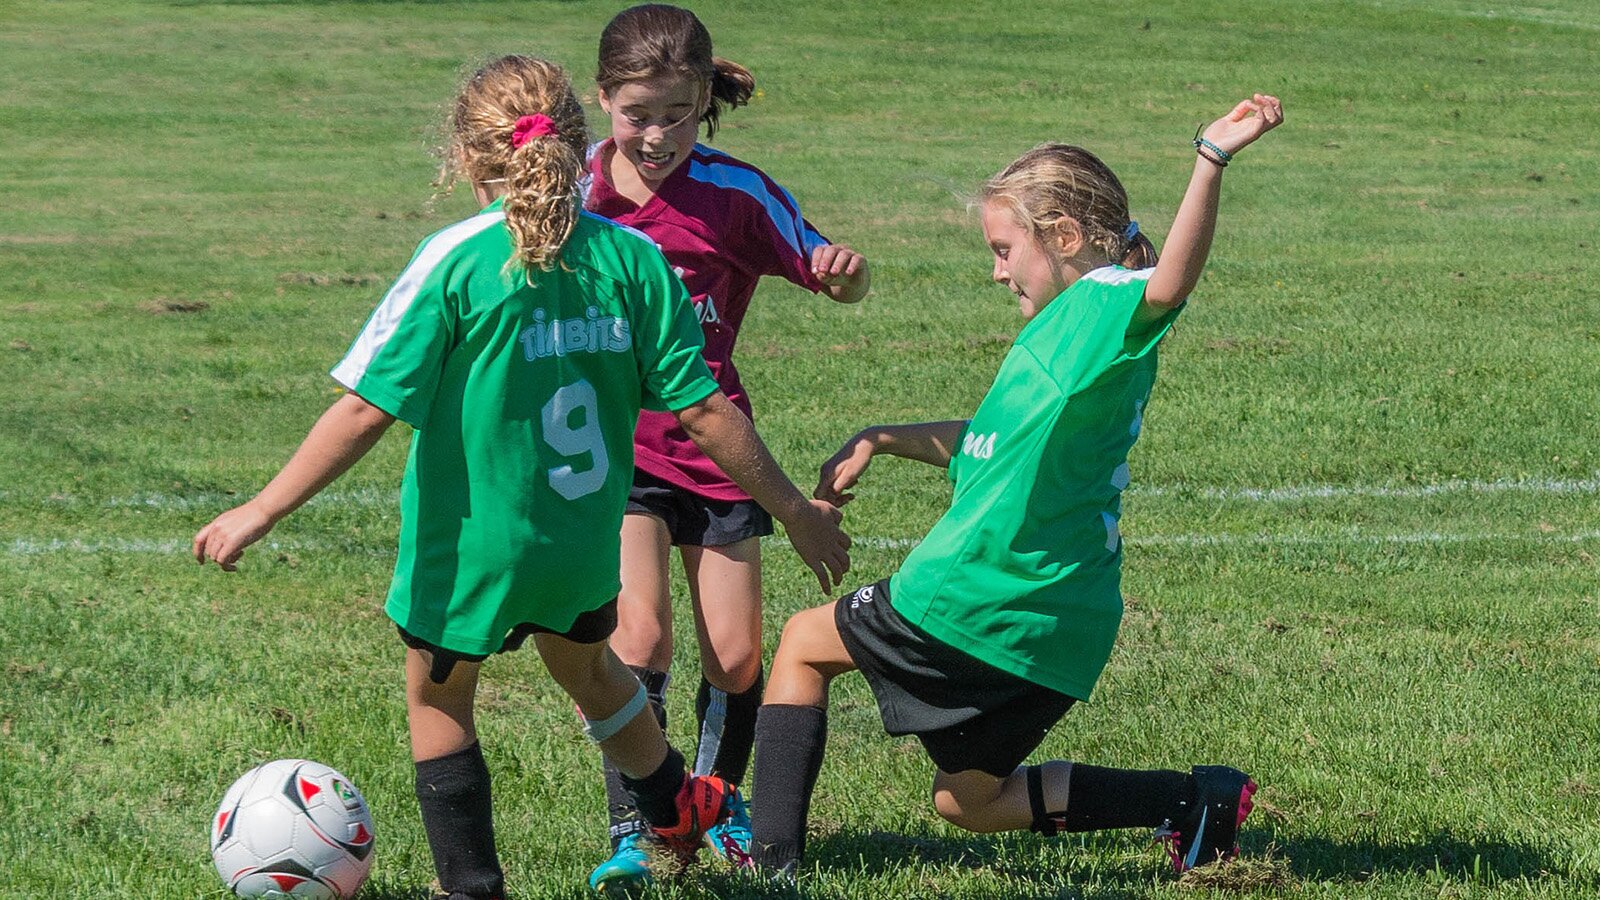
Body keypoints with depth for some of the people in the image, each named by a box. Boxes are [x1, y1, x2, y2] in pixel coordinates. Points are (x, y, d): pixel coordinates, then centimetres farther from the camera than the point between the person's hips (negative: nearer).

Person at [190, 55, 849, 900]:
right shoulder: (632, 259, -8)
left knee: (437, 699, 20)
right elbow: (704, 412, -7)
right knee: (587, 664, 32)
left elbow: (367, 409, -20)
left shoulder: (456, 261, -18)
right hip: (586, 538, 4)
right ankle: (676, 807, 53)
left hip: (470, 543, -4)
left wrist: (262, 510, -13)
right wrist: (796, 512, 4)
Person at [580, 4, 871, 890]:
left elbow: (838, 280, -5)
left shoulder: (736, 193, -10)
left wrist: (846, 271, -28)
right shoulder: (575, 186, -6)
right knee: (641, 633, -19)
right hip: (611, 446, -1)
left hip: (709, 445, 1)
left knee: (736, 657, 5)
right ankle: (629, 833, -9)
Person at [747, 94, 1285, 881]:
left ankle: (775, 860, 7)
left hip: (976, 600, -9)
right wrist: (880, 441, 25)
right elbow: (994, 440, 30)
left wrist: (1211, 164, -51)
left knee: (803, 644, 13)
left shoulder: (1100, 305, -14)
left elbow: (1168, 284, -38)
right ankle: (1193, 800, 6)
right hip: (1060, 629, 9)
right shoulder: (1069, 332, 17)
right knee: (968, 801, 20)